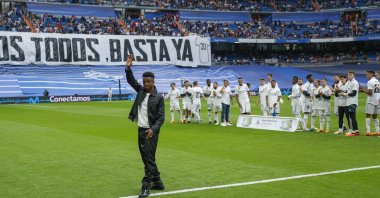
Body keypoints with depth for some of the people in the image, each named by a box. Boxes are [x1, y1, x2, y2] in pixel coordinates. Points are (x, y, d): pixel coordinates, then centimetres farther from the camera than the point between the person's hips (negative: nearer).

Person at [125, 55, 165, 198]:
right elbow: (131, 80, 1)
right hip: (141, 130, 6)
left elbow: (161, 117, -13)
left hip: (151, 131, -6)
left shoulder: (158, 97, -10)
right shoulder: (141, 90, 5)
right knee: (147, 158, 13)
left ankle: (146, 186, -4)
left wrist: (153, 129, -27)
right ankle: (157, 182, 24)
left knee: (149, 158, -8)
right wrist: (128, 68, -17)